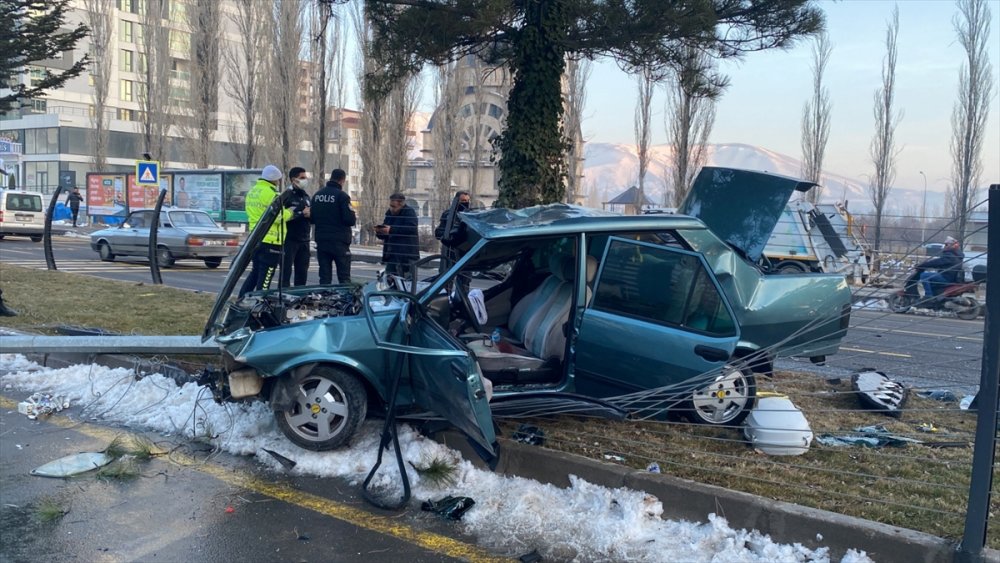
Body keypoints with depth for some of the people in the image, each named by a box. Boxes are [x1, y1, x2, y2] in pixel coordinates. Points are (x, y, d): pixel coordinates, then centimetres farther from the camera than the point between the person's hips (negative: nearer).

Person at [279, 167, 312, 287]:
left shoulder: (306, 196, 19)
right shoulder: (286, 196, -5)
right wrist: (302, 214, -19)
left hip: (304, 240, 7)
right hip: (290, 240, -7)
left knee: (302, 272, 10)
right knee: (286, 271, -6)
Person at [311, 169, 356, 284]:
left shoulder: (317, 195, 8)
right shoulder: (342, 195, -10)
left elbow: (312, 218, 12)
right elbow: (350, 219, -16)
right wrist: (355, 218, 5)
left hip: (321, 240, 5)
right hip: (339, 241, -5)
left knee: (324, 277, 7)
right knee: (344, 277, 0)